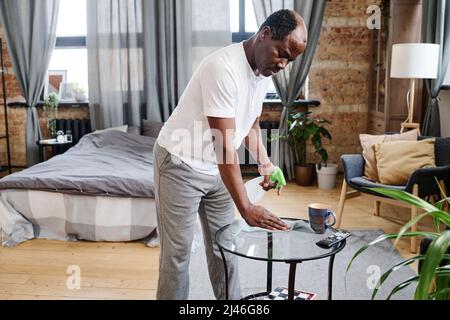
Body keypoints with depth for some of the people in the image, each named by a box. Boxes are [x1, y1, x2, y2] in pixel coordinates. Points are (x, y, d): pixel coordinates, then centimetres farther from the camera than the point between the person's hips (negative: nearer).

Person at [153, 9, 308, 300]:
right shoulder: (223, 68, -28)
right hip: (181, 165, -8)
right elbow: (224, 144, -33)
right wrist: (246, 208, -34)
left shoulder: (264, 72, 0)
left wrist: (265, 163, -2)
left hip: (217, 168, 8)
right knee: (178, 251, 1)